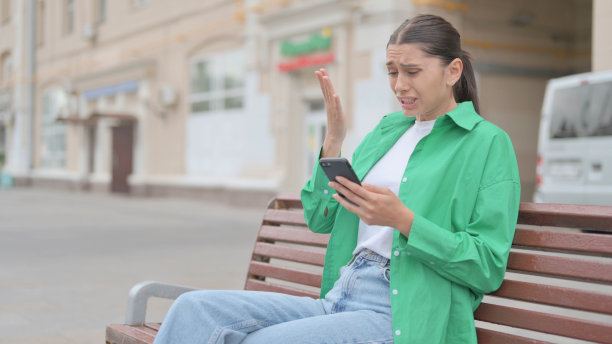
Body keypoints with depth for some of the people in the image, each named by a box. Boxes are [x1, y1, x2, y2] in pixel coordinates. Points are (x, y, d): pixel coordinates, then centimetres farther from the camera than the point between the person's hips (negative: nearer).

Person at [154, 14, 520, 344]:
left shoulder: (487, 143, 0)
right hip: (338, 299, 7)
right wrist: (333, 142, 5)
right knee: (194, 308, -15)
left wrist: (402, 219, -18)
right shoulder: (387, 129, 20)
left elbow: (489, 268, -8)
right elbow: (320, 218, 18)